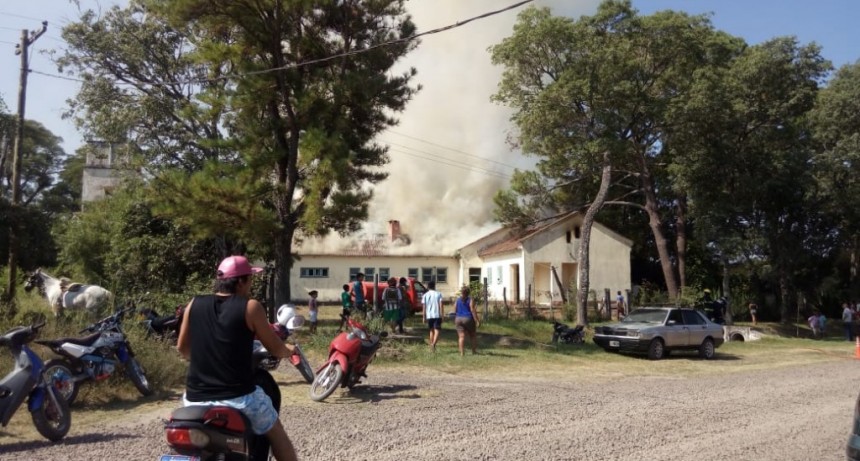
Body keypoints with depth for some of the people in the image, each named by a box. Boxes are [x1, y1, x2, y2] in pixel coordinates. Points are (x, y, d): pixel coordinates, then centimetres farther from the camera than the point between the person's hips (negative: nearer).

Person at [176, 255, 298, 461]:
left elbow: (182, 348, 15)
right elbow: (276, 349, -1)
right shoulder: (250, 307, -8)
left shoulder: (195, 304, 3)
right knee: (277, 435, 19)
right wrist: (289, 350, 22)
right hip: (238, 397, -4)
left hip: (196, 397, 4)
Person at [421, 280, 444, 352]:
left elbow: (424, 308, 3)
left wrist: (423, 317, 7)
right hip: (437, 315, -3)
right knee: (437, 331, -6)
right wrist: (442, 315, 0)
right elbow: (441, 305, -4)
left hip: (429, 316, 3)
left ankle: (431, 345, 22)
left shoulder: (425, 295, 6)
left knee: (431, 331, 17)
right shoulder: (438, 294, 2)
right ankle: (433, 344, -27)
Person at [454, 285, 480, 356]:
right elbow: (473, 311, -14)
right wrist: (477, 321, -13)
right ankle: (474, 351, 14)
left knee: (461, 336, -1)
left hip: (459, 319, 3)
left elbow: (455, 311, 5)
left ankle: (461, 352, -10)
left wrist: (455, 320, 17)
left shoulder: (457, 299, 4)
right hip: (468, 319, -2)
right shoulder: (470, 300, -7)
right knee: (473, 335, 14)